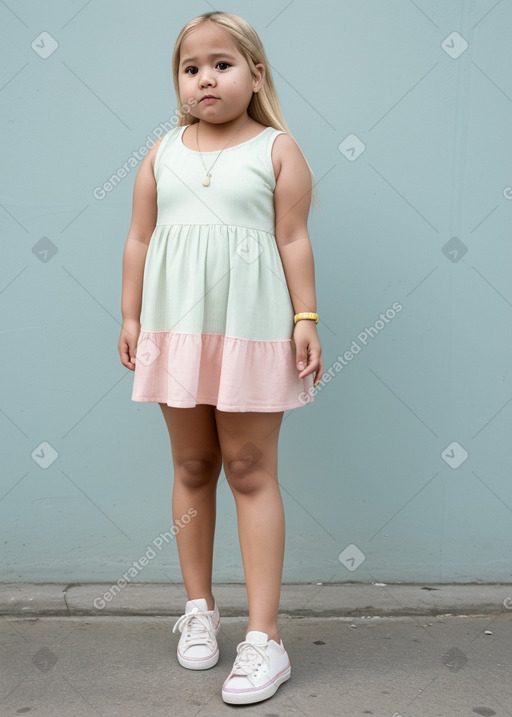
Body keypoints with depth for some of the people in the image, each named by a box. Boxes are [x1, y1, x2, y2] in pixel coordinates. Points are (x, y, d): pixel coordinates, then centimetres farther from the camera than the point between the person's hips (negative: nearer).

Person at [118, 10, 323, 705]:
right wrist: (130, 317, 9)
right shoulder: (162, 152, 11)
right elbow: (140, 239, 11)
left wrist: (305, 319, -5)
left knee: (251, 472, -1)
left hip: (252, 327, -3)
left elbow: (294, 240, 0)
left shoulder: (278, 149, 2)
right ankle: (199, 608, 28)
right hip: (176, 327, 4)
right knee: (191, 467, 11)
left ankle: (263, 637, 6)